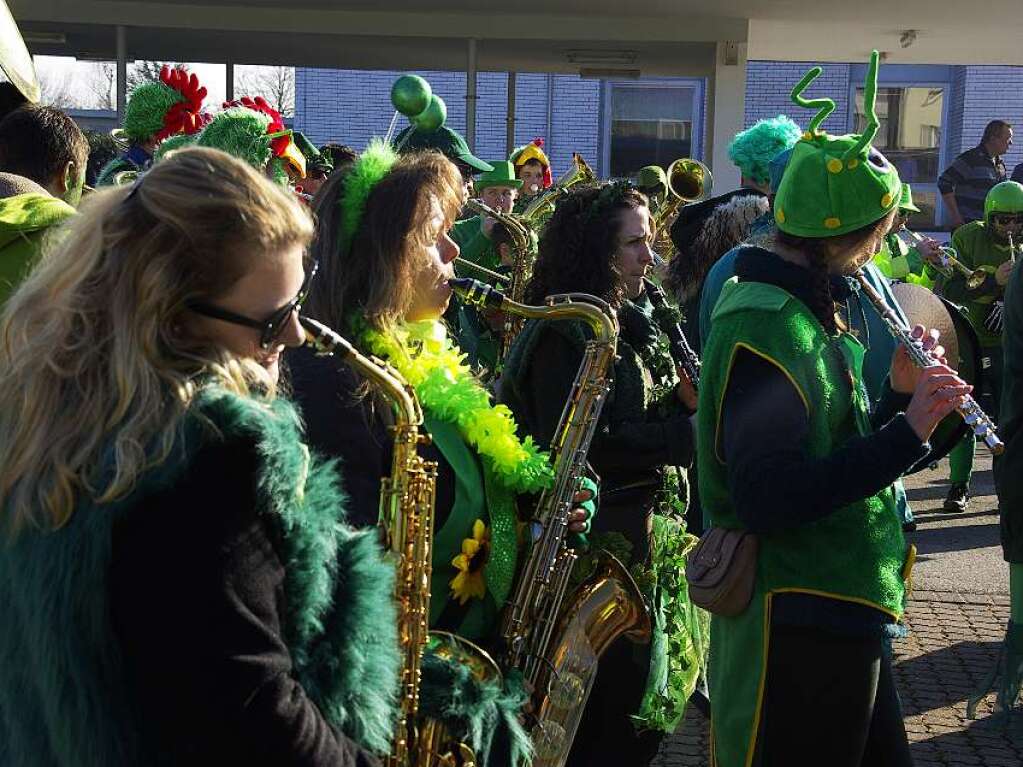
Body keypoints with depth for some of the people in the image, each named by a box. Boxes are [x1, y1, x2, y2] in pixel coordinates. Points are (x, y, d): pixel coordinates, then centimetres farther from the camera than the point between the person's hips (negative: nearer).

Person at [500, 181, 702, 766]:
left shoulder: (637, 322, 12)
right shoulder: (564, 334, -15)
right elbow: (578, 449, -24)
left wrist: (687, 399, -4)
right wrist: (686, 432, -22)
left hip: (655, 532, 9)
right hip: (606, 542, -9)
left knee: (657, 693, 16)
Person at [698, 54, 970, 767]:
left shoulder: (807, 311, 12)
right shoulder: (763, 327, -20)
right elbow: (766, 498, -29)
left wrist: (901, 395, -1)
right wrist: (907, 431, -24)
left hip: (844, 618, 10)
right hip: (796, 626, -10)